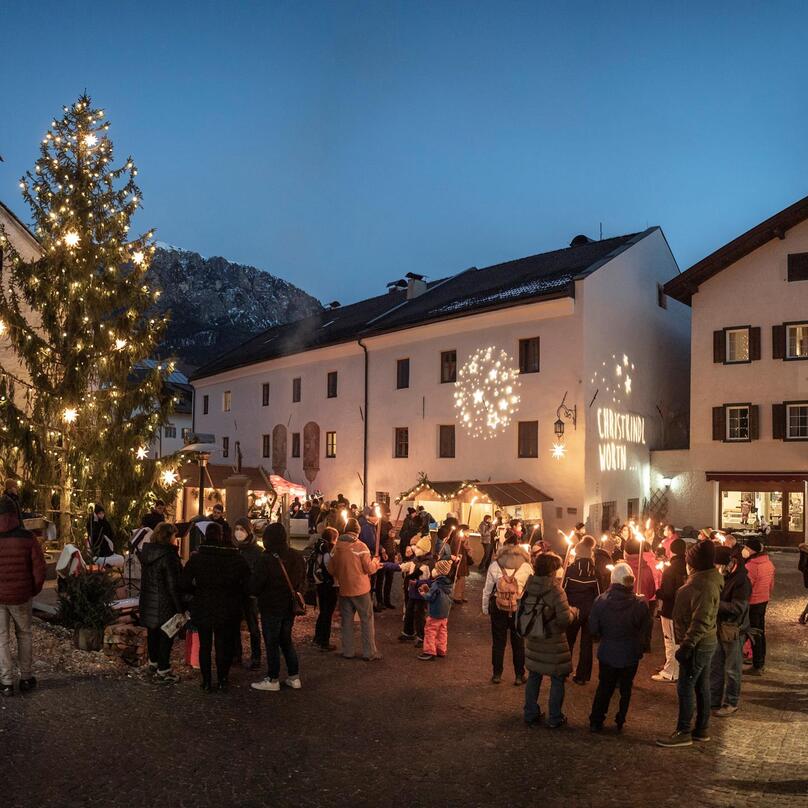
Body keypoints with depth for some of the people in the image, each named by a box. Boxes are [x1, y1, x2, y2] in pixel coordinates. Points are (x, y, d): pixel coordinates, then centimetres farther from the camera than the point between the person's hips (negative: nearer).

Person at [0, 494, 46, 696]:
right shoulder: (27, 537, -15)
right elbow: (39, 568, -11)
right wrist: (34, 590, 5)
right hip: (21, 596, 0)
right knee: (24, 636, 18)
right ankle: (26, 678, 23)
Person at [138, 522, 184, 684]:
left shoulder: (146, 552, 2)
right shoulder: (169, 555, -22)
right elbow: (174, 585, -21)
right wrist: (180, 608, -17)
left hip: (148, 602, 8)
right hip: (165, 604, -8)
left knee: (153, 632, 21)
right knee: (166, 635, 2)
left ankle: (153, 663, 37)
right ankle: (163, 671, 7)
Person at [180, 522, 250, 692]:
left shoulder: (196, 558, -8)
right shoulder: (236, 558, -7)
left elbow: (184, 584, -9)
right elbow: (248, 584, -6)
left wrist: (198, 591, 8)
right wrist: (236, 597, 9)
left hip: (202, 609, 0)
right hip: (228, 611, 0)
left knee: (204, 645, 12)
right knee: (224, 645, 12)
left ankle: (207, 682, 17)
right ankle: (222, 680, 18)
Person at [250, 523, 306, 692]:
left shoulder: (267, 559, -22)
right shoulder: (297, 556, -2)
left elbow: (254, 586, -16)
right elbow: (302, 580, 9)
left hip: (271, 607, -6)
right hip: (290, 606, 6)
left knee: (272, 643, 7)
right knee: (286, 640, 19)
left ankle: (273, 680, 16)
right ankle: (294, 677, 23)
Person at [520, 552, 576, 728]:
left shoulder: (529, 587, -5)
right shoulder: (556, 590, -22)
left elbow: (522, 612, 3)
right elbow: (565, 619, -23)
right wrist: (573, 611, -4)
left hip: (533, 641, 5)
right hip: (553, 644, -5)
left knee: (534, 677, 19)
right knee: (557, 680, 12)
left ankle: (530, 714, 28)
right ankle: (554, 718, 20)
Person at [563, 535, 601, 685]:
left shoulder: (571, 569, -13)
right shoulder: (595, 570, -8)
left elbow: (564, 590, -8)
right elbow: (599, 592, -2)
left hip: (573, 609, -1)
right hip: (590, 610, 1)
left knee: (568, 641, 14)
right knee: (586, 643, 10)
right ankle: (582, 676, 13)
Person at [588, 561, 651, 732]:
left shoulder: (600, 601, -16)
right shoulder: (639, 604, -20)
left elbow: (593, 629, -9)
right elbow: (645, 630, -9)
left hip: (607, 653, 1)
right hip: (630, 654, -1)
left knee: (604, 687, 17)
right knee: (625, 688, 19)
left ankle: (596, 721, 19)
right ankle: (620, 722, 25)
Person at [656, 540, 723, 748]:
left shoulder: (705, 585, -23)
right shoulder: (704, 580, 9)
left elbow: (701, 621, -27)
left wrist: (687, 645, -26)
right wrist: (688, 642, 20)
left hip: (698, 645, -10)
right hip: (704, 643, 10)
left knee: (685, 687, -2)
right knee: (701, 686, 17)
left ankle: (683, 732, 6)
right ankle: (702, 729, 27)